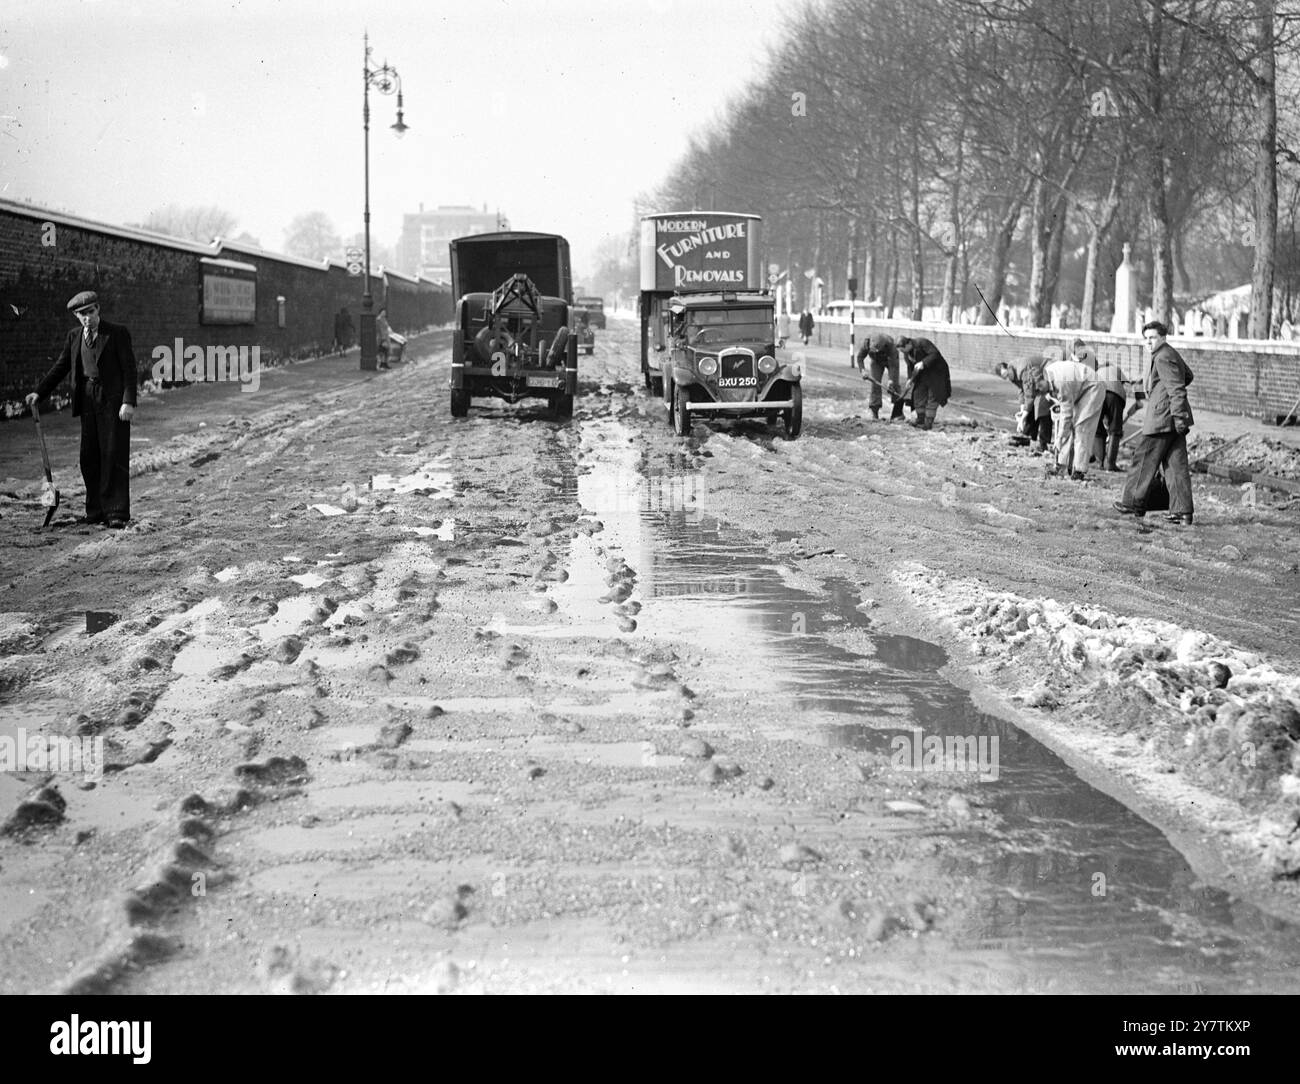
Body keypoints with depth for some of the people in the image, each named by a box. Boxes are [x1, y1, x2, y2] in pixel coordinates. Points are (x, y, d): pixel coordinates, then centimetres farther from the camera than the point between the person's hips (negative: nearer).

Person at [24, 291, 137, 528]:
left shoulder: (117, 333, -4)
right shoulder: (74, 336, 12)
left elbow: (129, 369, -7)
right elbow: (60, 367, 14)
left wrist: (128, 402, -16)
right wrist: (39, 392, 3)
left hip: (112, 401, -5)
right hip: (87, 400, 5)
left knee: (113, 456, -6)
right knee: (89, 458, 7)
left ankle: (117, 513, -4)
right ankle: (96, 511, 15)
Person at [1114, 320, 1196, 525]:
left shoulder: (1163, 358, -14)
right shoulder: (1172, 354, 17)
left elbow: (1177, 389, -20)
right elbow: (1187, 376, 34)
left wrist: (1178, 416, -24)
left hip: (1162, 419, -10)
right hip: (1174, 420, 10)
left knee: (1145, 460, 2)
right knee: (1176, 464, 6)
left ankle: (1133, 503, 11)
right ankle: (1182, 511, 3)